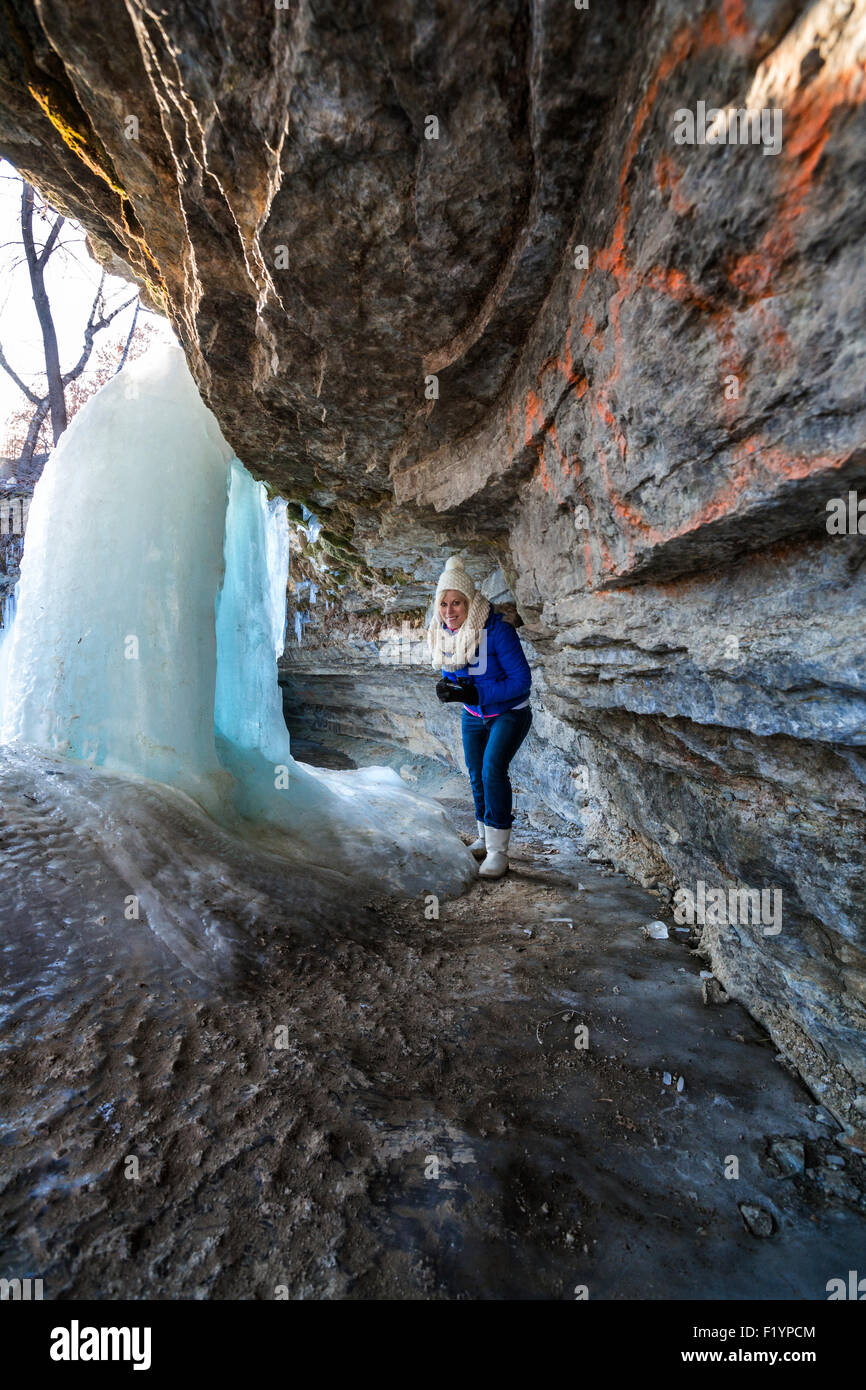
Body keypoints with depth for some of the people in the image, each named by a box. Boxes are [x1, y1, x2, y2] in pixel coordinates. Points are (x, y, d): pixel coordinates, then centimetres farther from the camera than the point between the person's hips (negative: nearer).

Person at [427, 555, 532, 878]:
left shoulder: (497, 630, -27)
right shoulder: (442, 632, -7)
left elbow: (521, 680, -25)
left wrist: (476, 694, -33)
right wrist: (445, 687, -17)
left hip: (509, 714, -6)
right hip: (473, 717, 7)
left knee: (492, 769, -21)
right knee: (476, 776, 13)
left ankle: (498, 851, -9)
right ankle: (485, 838, 33)